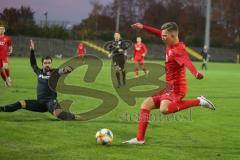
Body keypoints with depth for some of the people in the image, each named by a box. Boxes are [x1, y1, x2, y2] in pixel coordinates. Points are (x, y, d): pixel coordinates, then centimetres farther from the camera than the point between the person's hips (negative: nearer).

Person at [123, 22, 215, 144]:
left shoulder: (178, 51, -19)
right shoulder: (171, 45, 8)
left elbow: (187, 62, -40)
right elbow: (159, 33, 26)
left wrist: (196, 73, -58)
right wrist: (143, 27, 28)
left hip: (175, 88, -10)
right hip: (169, 87, 10)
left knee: (164, 109, -35)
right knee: (145, 105, 12)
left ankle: (198, 101, -25)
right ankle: (140, 139, 14)